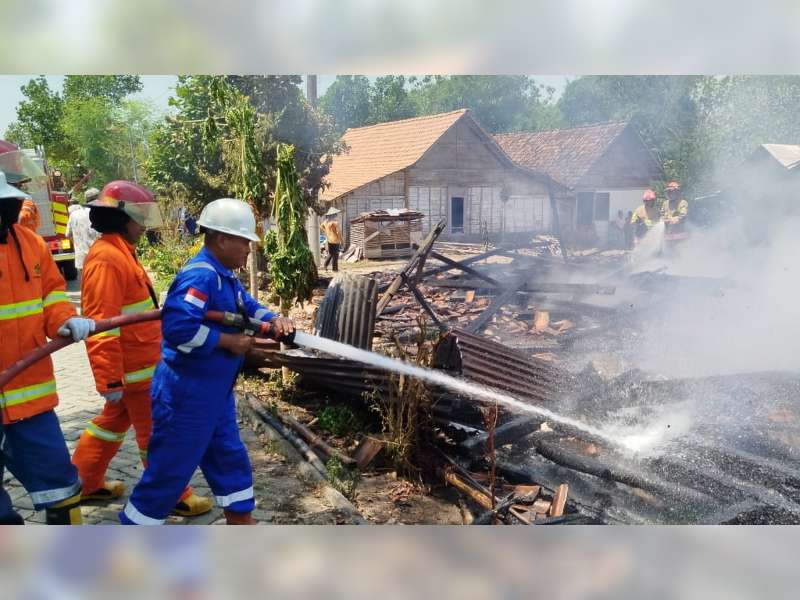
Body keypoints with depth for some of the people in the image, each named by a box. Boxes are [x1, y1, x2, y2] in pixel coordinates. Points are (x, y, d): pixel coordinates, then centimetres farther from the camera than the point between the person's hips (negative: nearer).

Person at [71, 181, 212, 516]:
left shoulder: (121, 252, 12)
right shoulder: (107, 259, -21)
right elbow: (101, 325, -26)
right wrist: (110, 380, -25)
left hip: (138, 361, 10)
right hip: (134, 367, -10)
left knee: (113, 421, 21)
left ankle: (84, 483, 36)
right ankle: (174, 497, 15)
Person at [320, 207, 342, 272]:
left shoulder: (326, 221, 3)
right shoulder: (335, 222, -19)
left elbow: (321, 226, 21)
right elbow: (338, 232, -20)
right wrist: (341, 240, -10)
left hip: (329, 240, 6)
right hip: (335, 240, -6)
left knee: (330, 253, 21)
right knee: (335, 254, 3)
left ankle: (325, 265, 10)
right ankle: (335, 268, 7)